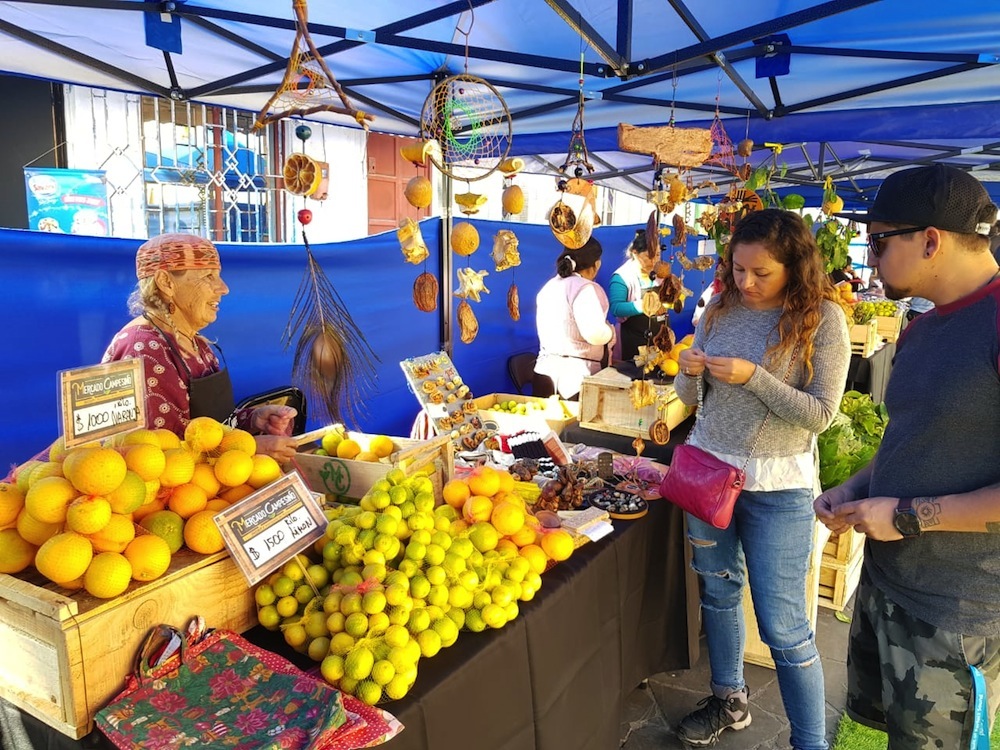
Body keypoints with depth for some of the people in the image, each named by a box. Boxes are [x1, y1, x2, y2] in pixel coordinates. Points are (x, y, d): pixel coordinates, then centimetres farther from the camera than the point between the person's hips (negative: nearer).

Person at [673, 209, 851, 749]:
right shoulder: (721, 308, 2)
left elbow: (820, 415, -14)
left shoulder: (822, 318, -11)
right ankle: (729, 700, 41)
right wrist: (689, 373, -14)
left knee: (783, 624, 2)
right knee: (718, 592, 19)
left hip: (776, 487, -5)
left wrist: (753, 376, -25)